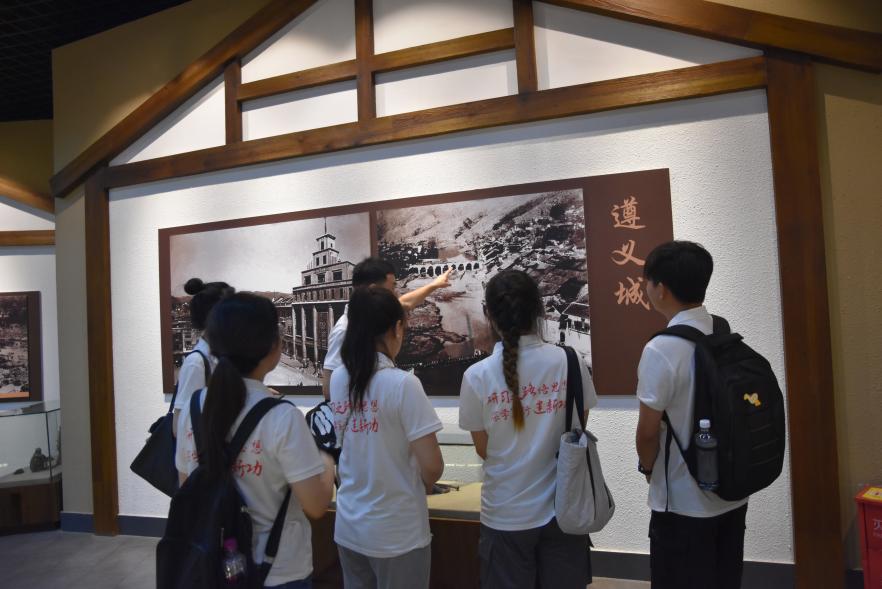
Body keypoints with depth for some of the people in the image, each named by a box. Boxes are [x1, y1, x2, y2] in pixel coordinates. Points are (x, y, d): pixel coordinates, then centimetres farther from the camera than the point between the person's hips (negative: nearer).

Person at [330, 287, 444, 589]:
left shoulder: (337, 379, -3)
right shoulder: (403, 384, -21)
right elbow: (432, 466, -18)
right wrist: (423, 487, 3)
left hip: (348, 526, 5)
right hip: (396, 533, -5)